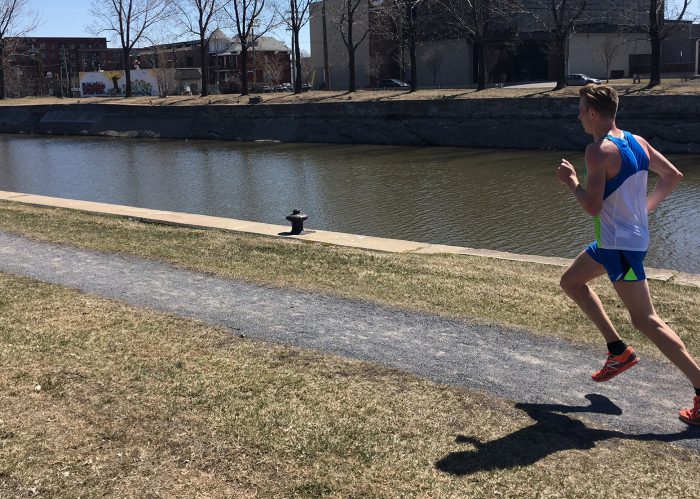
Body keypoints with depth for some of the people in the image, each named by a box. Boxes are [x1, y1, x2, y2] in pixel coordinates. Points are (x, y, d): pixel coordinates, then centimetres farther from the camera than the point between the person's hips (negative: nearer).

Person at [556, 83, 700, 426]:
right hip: (613, 241, 10)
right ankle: (618, 351, 23)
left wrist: (570, 180, -9)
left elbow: (592, 206, -25)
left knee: (646, 321, -6)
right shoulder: (636, 141, 7)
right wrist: (645, 207, 16)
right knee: (571, 281, 22)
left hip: (620, 246, -10)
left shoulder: (599, 150, -20)